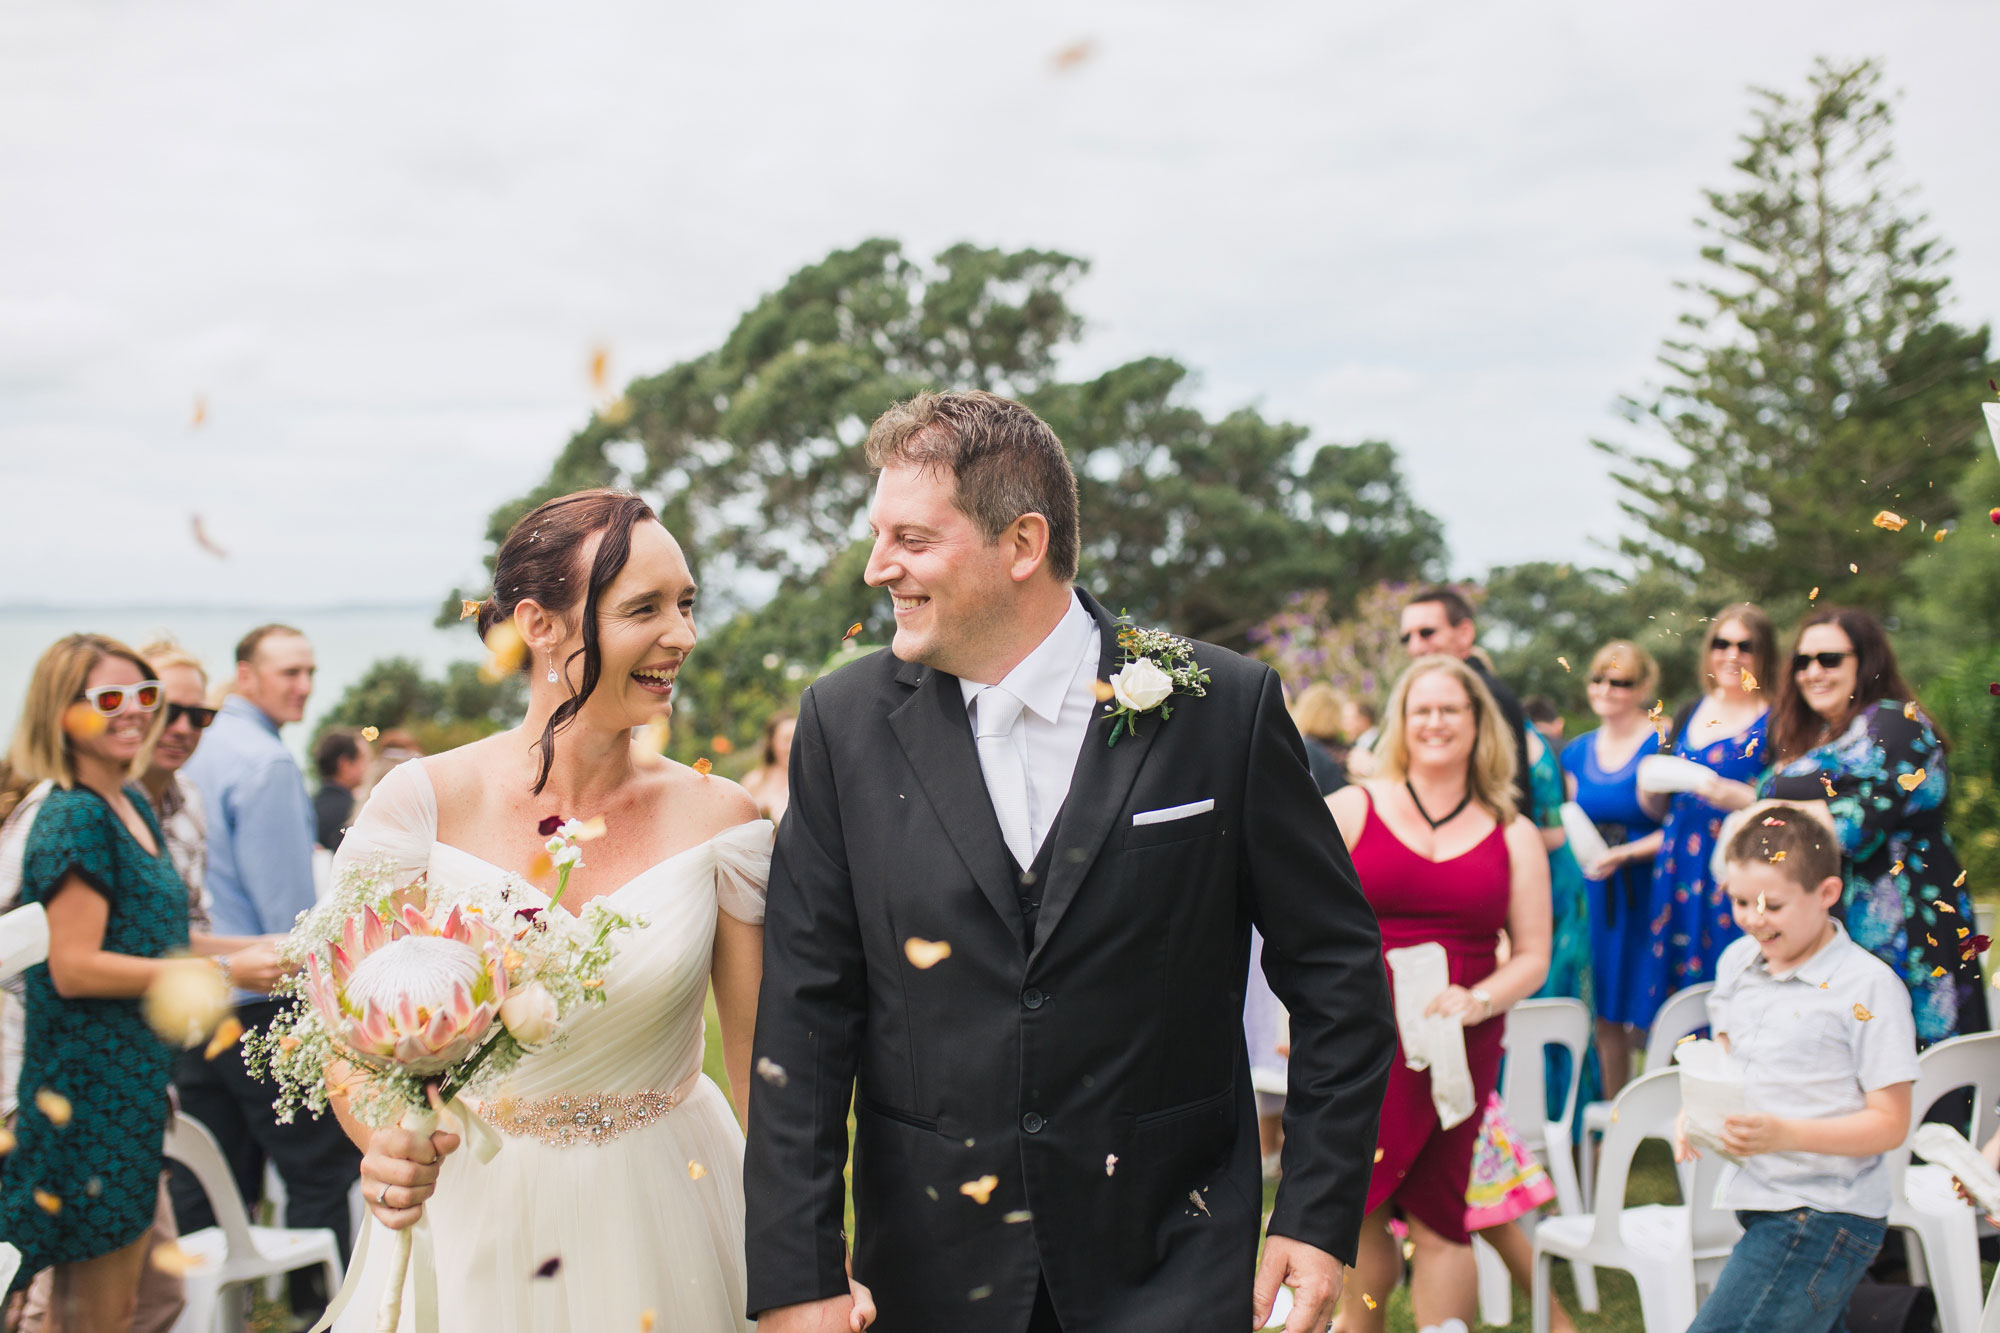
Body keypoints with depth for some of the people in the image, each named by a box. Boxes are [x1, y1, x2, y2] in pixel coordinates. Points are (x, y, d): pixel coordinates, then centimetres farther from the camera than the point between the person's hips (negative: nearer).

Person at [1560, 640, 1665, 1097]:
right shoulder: (1577, 752, 11)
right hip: (1595, 895, 5)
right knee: (1606, 1019, 9)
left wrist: (1626, 853, -20)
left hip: (1646, 894, -5)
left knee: (1646, 1018, -3)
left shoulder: (1663, 744, -7)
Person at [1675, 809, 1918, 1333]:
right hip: (1756, 1201, 7)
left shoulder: (1868, 986, -13)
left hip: (1827, 1217, -7)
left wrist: (1786, 1135, -25)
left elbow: (1890, 1124, -12)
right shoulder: (1737, 962, 8)